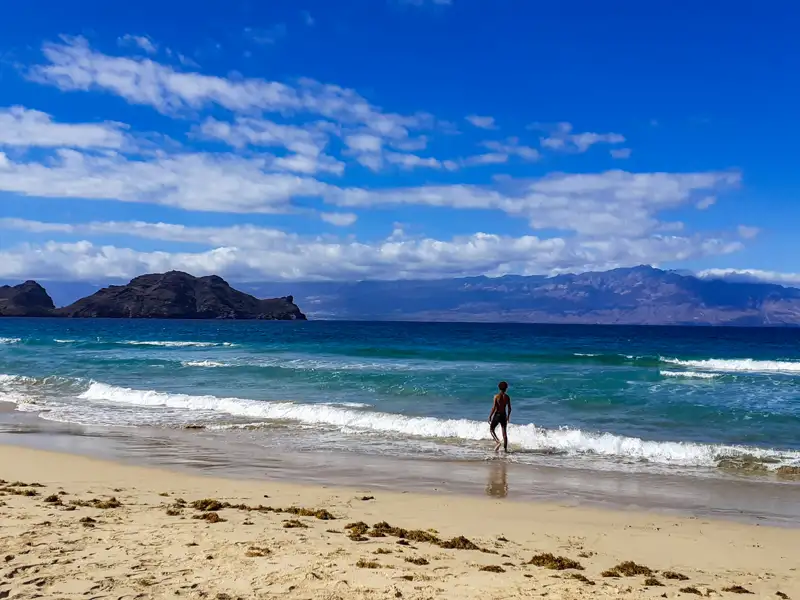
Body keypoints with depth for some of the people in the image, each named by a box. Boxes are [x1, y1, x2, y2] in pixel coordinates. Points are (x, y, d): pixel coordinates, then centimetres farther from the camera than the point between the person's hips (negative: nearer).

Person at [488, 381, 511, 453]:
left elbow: (494, 407, -14)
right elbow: (509, 408, 4)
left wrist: (490, 416, -6)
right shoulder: (507, 397, -1)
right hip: (504, 415, 3)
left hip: (497, 414, -3)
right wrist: (508, 416, 19)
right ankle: (505, 448, 10)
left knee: (491, 429, 11)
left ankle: (498, 442, -10)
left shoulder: (496, 396, -11)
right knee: (504, 432, 10)